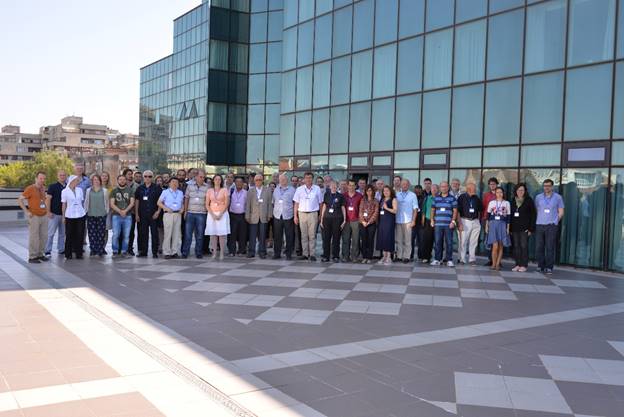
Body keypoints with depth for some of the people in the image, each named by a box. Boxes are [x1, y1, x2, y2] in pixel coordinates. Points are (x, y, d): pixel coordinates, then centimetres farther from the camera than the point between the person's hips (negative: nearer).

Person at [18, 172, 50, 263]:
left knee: (43, 236, 9)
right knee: (34, 237, -3)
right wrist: (27, 212, -13)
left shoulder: (43, 188, 10)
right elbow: (20, 200, -9)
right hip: (34, 217, -6)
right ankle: (32, 257, 4)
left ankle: (40, 254, 21)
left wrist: (47, 210, 16)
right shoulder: (30, 188, -9)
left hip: (44, 216, 6)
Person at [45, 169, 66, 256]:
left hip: (64, 213, 5)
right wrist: (49, 212, -14)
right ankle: (47, 250, 2)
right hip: (54, 213, -5)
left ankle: (61, 249, 20)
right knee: (51, 233, -2)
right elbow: (48, 199, -7)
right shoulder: (53, 186, -4)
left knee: (62, 233, 11)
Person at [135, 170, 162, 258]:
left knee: (154, 233, -1)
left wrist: (158, 211, -11)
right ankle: (143, 251, 13)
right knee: (143, 233, 6)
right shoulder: (140, 188, 10)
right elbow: (136, 201, 10)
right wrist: (136, 214, 5)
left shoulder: (156, 188, 1)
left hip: (153, 214, -3)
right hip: (142, 215, 3)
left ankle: (155, 252, 4)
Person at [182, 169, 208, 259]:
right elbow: (186, 199, 12)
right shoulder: (190, 186, 8)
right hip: (190, 213, 1)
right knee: (187, 234, 2)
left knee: (200, 235, 4)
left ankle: (199, 253, 13)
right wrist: (185, 211, 8)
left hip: (201, 214, -1)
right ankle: (185, 252, 8)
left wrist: (208, 211, -3)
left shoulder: (207, 187, 2)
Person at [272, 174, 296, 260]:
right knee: (277, 236, 4)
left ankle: (288, 254, 7)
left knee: (289, 236, -1)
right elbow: (273, 202, 20)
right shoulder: (276, 190, 14)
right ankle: (277, 253, 12)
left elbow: (295, 203, 5)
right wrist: (274, 210, 12)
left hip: (288, 216, -3)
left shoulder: (292, 190, 3)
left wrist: (295, 214, 0)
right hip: (277, 216, 3)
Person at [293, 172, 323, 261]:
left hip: (313, 214, -1)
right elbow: (296, 203, 8)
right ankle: (305, 254, 8)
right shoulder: (299, 189, 7)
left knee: (312, 235, -2)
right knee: (304, 235, 4)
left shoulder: (317, 189, 5)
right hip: (302, 213, 1)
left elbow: (320, 203, 7)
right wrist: (295, 216, 2)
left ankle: (312, 254, 2)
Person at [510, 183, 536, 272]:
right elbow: (510, 214, 11)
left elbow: (533, 215, -3)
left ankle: (524, 265, 1)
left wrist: (531, 228, -10)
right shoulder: (513, 201, 11)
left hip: (524, 228, -4)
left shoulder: (529, 201, 0)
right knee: (516, 246, 5)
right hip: (515, 228, 4)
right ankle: (517, 264, 10)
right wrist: (510, 228, 5)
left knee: (524, 246, -4)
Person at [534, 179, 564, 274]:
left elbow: (561, 212, 9)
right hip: (539, 225, 2)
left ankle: (549, 267, 2)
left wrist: (555, 221, 4)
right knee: (539, 247, 2)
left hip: (552, 226, -2)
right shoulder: (538, 197, 9)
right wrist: (540, 219, 8)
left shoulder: (558, 197, 4)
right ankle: (541, 266, 14)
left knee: (550, 248, -4)